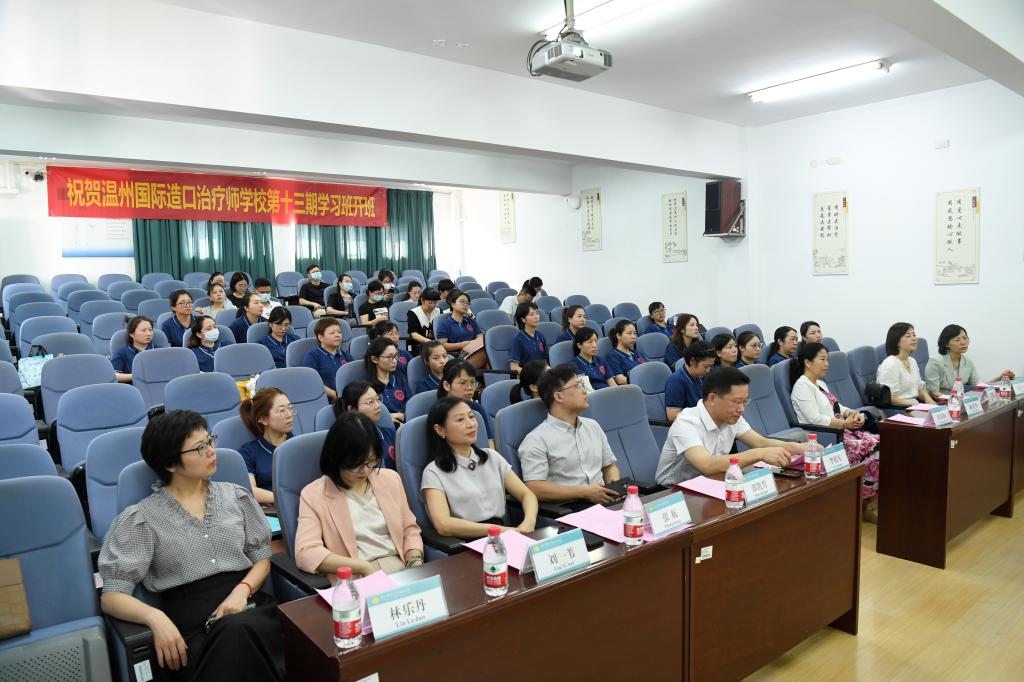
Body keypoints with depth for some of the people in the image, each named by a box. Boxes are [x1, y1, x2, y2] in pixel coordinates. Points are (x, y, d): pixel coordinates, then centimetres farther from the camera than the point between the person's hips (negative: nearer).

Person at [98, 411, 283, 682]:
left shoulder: (236, 496, 13)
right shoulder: (141, 519, 3)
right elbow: (111, 596, -1)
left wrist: (242, 591, -7)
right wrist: (154, 617, -21)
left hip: (248, 607, 3)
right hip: (190, 625, -3)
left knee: (238, 630, -33)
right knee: (235, 635, -35)